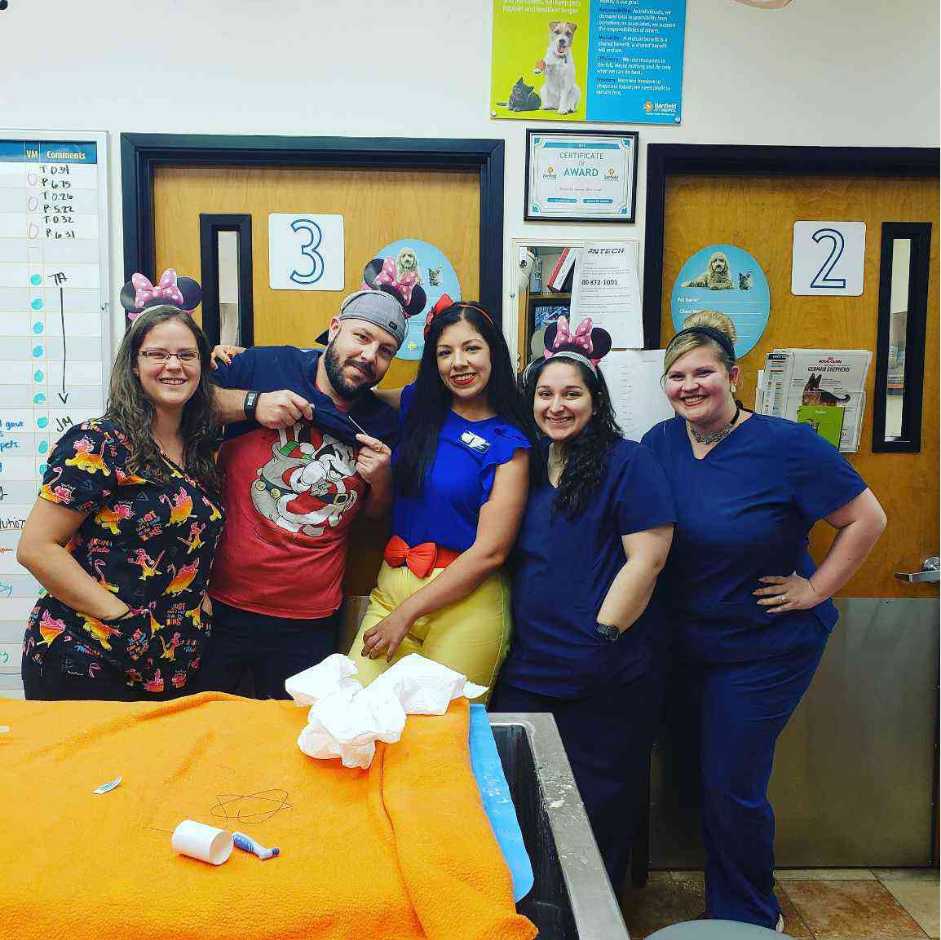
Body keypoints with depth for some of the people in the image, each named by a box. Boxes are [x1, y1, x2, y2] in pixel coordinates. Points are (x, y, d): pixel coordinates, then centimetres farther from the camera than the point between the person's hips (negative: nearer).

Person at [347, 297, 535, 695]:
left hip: (467, 600, -3)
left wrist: (404, 614, -12)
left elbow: (490, 551, -11)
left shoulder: (509, 443, -6)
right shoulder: (416, 405, 6)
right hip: (391, 584, 4)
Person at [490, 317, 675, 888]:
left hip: (605, 679, -5)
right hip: (527, 669, 6)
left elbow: (647, 558, -13)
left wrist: (603, 635, -16)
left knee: (597, 811, 9)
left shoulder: (628, 462, -7)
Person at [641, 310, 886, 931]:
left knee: (732, 787, 1)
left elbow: (867, 518, -12)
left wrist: (815, 589, -14)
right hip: (689, 642, 5)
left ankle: (751, 918, 29)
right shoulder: (661, 443, -3)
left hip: (767, 646, -5)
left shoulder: (785, 444, -18)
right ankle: (741, 909, 41)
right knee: (710, 780, 18)